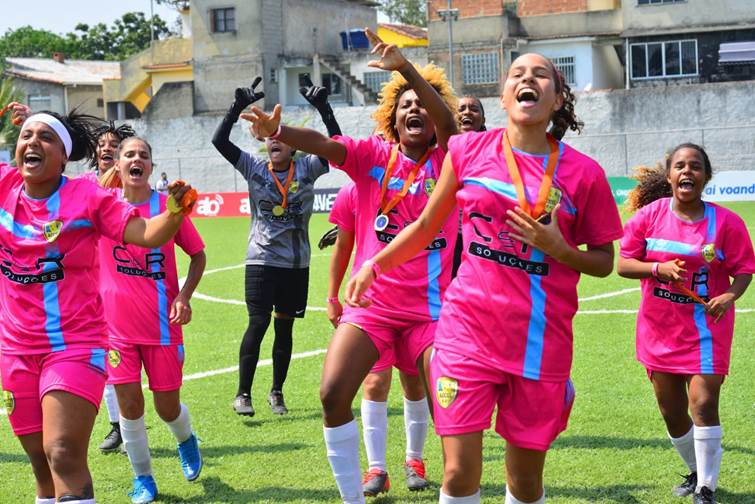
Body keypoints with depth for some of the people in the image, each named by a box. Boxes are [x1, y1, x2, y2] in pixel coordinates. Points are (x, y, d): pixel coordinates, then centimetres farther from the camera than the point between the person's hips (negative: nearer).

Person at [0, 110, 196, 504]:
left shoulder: (86, 197, -8)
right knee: (42, 461, 15)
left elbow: (147, 234, -13)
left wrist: (176, 211, -33)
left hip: (75, 345, -4)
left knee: (64, 456, -18)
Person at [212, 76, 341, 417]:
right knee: (258, 324, -10)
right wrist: (239, 106, -14)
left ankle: (277, 392, 22)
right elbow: (219, 141, -7)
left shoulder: (307, 169, 1)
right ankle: (243, 394, -3)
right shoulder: (255, 169, 1)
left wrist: (323, 108, -16)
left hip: (296, 263, 1)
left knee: (284, 326, 9)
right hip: (262, 260, -1)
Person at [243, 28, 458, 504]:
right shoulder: (373, 156, 3)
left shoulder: (446, 160, 0)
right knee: (333, 394, -12)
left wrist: (405, 67, -35)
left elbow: (446, 120, -20)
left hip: (429, 306, -1)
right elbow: (323, 144, -14)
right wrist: (276, 131, -35)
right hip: (371, 304, 1)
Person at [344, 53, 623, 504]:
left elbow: (604, 261, 6)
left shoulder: (584, 173, -3)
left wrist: (559, 249, -12)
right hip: (468, 329, 0)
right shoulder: (468, 150, 1)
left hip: (541, 343, 0)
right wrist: (374, 266, 8)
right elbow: (427, 227, 15)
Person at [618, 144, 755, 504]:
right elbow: (624, 264, -3)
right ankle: (696, 471, 37)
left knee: (703, 404, -15)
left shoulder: (726, 222, -8)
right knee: (672, 413, 11)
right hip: (659, 328, 3)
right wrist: (659, 268, -21)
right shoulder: (650, 214, -4)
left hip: (705, 326, -3)